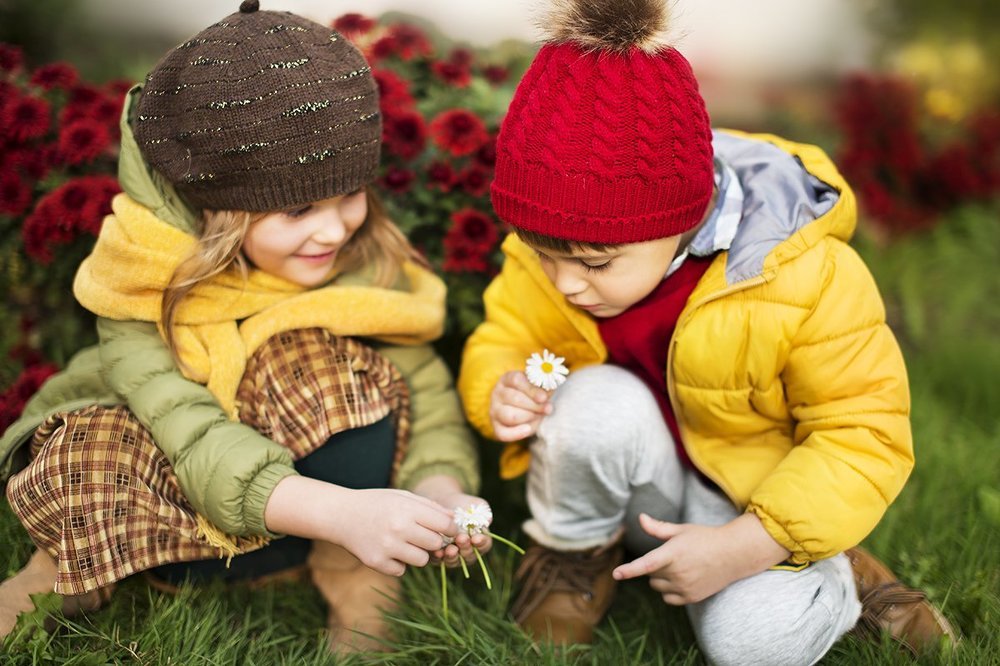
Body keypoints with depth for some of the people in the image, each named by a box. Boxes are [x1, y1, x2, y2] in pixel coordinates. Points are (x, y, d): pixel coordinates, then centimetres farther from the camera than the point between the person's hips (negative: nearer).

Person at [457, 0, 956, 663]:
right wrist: (499, 393, -26)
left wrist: (745, 546, -29)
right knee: (598, 405, -32)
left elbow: (865, 433, -20)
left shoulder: (806, 281, -28)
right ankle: (574, 551, -2)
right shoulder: (549, 257, -17)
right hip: (637, 475, 2)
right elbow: (504, 339, 0)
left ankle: (835, 576, 7)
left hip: (754, 495, -2)